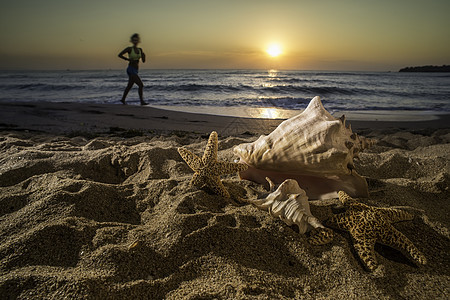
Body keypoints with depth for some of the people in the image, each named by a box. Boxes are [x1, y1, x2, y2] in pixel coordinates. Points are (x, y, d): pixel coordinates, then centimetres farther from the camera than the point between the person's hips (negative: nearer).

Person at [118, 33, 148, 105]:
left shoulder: (140, 49, 9)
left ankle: (123, 99, 34)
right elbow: (119, 55, -6)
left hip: (136, 70, 7)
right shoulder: (129, 49, -8)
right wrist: (128, 59, -12)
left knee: (129, 86, 19)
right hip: (131, 70, -7)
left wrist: (144, 55, -12)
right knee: (141, 85, -18)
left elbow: (143, 61, 7)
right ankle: (142, 101, -19)